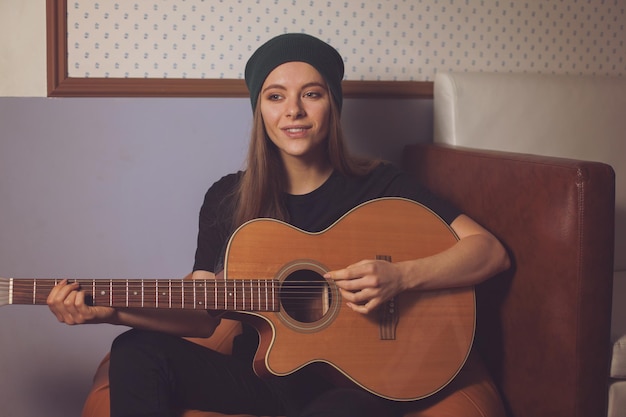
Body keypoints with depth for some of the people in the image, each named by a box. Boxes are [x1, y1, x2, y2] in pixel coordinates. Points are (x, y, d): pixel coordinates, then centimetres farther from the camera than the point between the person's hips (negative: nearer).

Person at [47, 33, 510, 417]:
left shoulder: (379, 186, -3)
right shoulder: (227, 198, 5)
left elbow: (491, 251, -6)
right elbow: (203, 316, 5)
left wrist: (401, 276, -22)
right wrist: (112, 310, -11)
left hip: (356, 379, -3)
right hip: (261, 370, 4)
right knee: (137, 351, -19)